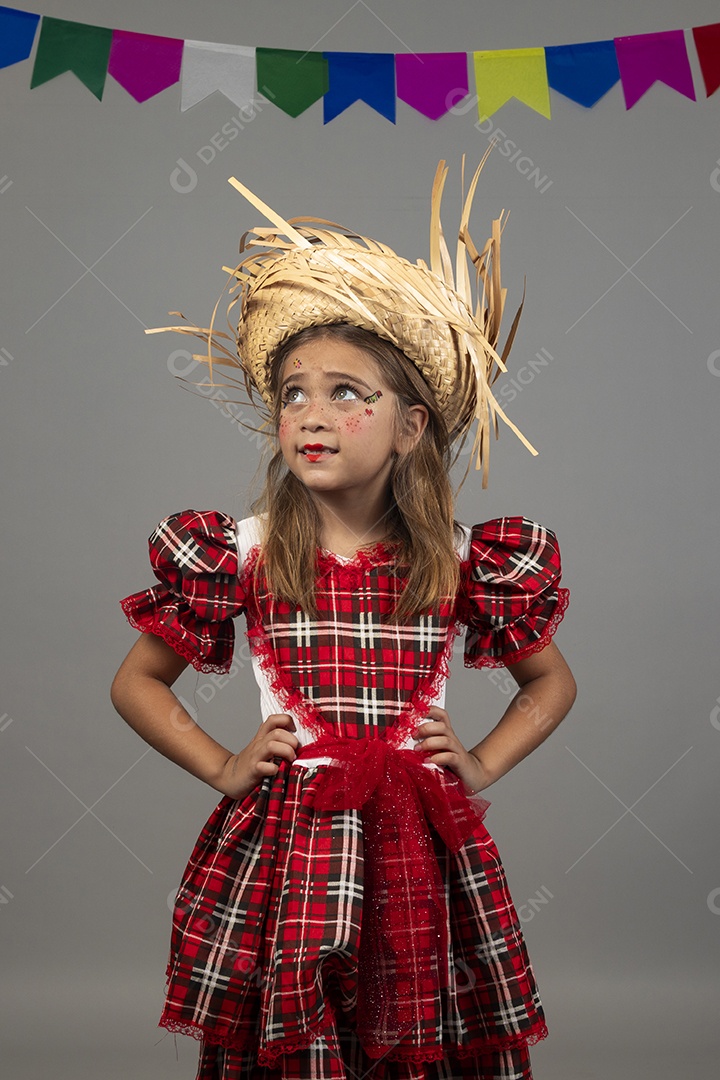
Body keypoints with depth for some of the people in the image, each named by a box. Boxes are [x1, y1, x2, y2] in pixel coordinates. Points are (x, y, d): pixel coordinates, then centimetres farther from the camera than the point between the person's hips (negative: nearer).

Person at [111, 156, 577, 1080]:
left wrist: (482, 767, 2)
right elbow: (136, 682, 8)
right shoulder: (239, 552, -4)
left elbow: (552, 681, 14)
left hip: (420, 851, 1)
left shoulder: (459, 559, -2)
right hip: (282, 851, 0)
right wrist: (222, 768, -1)